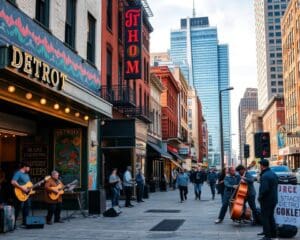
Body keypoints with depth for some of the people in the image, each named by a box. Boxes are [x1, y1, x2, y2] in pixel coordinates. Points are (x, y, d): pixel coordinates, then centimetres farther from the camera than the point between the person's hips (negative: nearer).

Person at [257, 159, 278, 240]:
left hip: (266, 200, -9)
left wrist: (260, 197, -14)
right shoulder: (273, 174, 9)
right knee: (271, 216, 20)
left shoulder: (264, 176, -21)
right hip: (274, 199, 9)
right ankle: (273, 233, 28)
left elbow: (264, 189, -27)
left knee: (265, 217, -1)